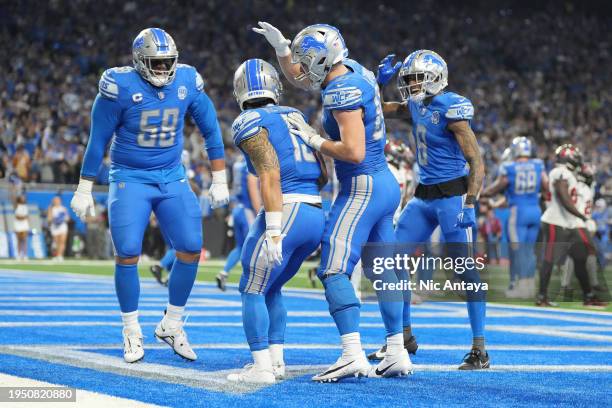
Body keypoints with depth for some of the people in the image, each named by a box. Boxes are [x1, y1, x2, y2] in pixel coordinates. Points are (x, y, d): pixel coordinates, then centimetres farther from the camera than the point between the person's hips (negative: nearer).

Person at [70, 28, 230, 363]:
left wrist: (219, 180, 7)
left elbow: (210, 131, 7)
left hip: (172, 179, 3)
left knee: (191, 249, -6)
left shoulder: (187, 82, -5)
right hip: (130, 179, -3)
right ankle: (132, 332, 6)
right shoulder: (121, 86, -15)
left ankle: (171, 325, 12)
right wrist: (83, 191, -4)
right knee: (127, 253, -12)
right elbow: (98, 140, -7)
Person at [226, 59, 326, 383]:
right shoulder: (294, 116, 19)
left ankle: (262, 367, -1)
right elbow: (323, 174, 17)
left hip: (287, 211, -8)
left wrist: (273, 231, -18)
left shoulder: (250, 124, -4)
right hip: (317, 216, 8)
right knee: (271, 289, 21)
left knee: (253, 290, 3)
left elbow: (270, 177, -15)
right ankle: (276, 361, 21)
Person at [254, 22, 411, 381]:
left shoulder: (343, 92, -19)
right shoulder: (352, 69, 9)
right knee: (383, 269, 12)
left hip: (362, 189, -10)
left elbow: (354, 151, -26)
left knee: (335, 269, -12)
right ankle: (397, 354, 15)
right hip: (386, 185, 10)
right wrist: (280, 46, 14)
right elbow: (299, 79, 27)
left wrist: (313, 140, -14)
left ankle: (353, 354, -22)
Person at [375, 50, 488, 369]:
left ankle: (480, 350, -5)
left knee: (464, 269, -9)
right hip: (424, 196, 9)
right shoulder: (416, 106, 8)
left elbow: (476, 163, -17)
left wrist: (469, 205, -24)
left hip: (452, 194, -9)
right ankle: (404, 334, 19)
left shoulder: (451, 109, -15)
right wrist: (381, 81, 7)